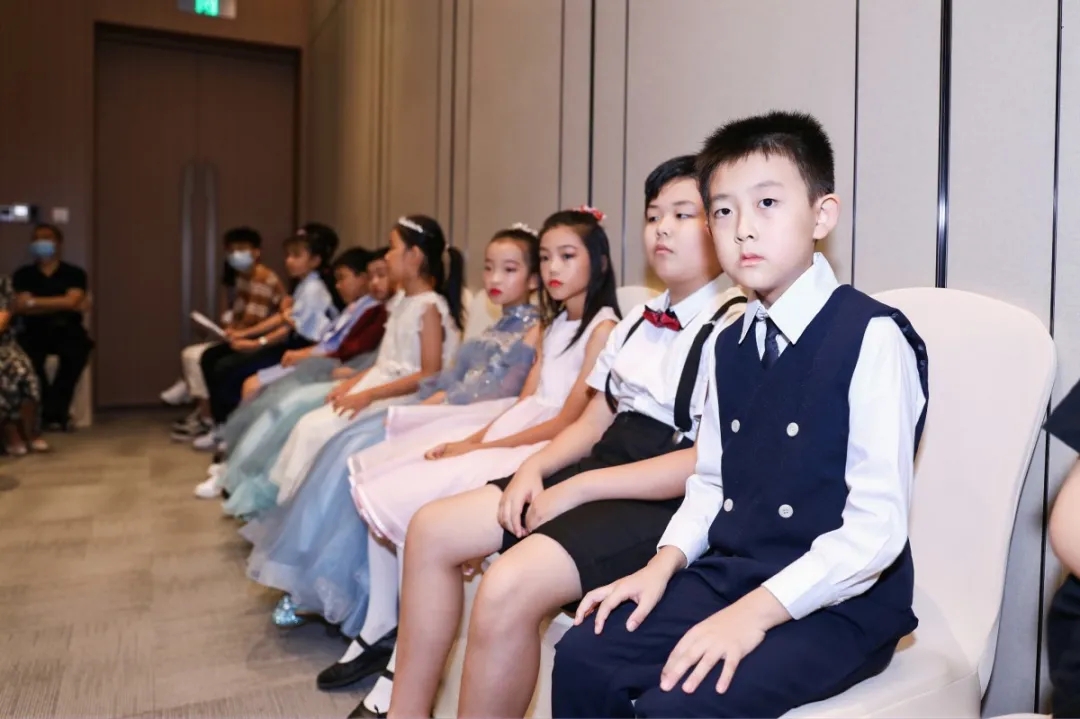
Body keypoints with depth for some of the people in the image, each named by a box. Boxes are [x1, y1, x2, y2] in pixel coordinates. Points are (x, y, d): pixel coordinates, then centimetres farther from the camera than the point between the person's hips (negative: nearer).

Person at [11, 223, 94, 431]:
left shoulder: (74, 273, 7)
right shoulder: (23, 275, 11)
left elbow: (71, 302, -9)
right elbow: (20, 307, -2)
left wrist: (35, 302, -4)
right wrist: (62, 305, -6)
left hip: (67, 330, -1)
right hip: (35, 332, 1)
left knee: (77, 352, -33)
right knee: (28, 357, -31)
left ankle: (51, 410, -19)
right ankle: (57, 411, -15)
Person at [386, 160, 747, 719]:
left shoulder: (736, 325, -11)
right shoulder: (638, 322, 16)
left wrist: (577, 488, -17)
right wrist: (534, 468, -3)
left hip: (663, 501, -9)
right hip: (601, 467, 9)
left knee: (506, 589, -29)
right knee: (432, 530, 2)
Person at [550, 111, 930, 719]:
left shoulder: (872, 337, -13)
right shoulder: (729, 346, 10)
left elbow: (876, 526, -18)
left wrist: (755, 612, -23)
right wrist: (665, 564, -3)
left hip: (836, 600, -6)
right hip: (728, 573, 6)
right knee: (583, 660, -10)